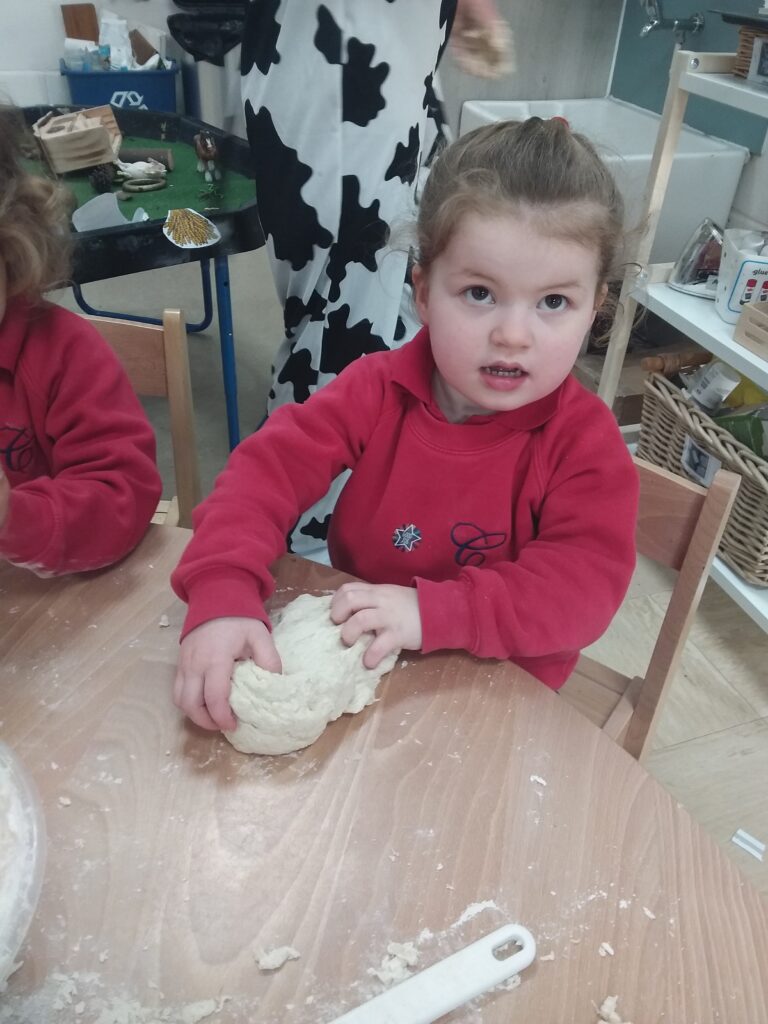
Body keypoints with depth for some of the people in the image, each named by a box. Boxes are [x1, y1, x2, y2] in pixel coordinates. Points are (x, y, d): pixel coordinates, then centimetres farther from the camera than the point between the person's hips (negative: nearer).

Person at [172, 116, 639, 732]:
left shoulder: (585, 439, -16)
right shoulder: (379, 389, -10)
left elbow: (587, 583, -24)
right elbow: (268, 468, -17)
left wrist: (433, 612, -36)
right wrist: (222, 596, -35)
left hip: (501, 695, -2)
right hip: (357, 661, 2)